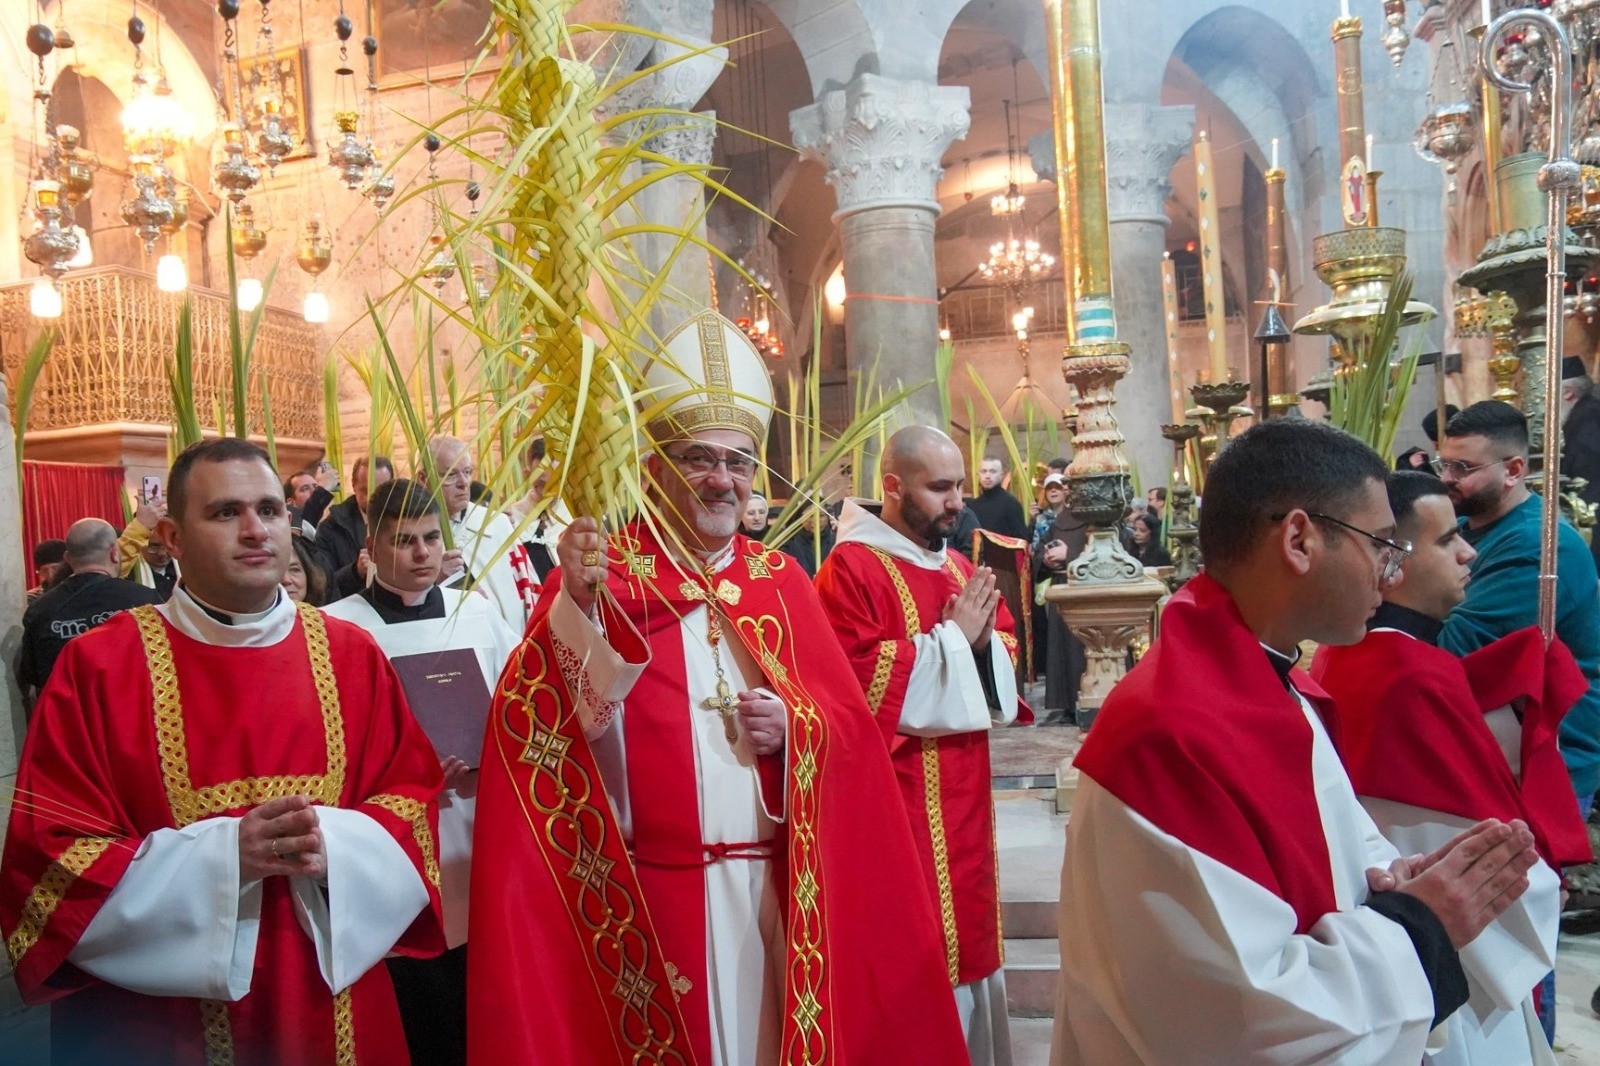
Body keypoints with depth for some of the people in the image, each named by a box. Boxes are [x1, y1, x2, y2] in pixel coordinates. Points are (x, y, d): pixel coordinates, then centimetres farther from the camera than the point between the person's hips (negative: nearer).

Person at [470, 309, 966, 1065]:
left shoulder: (780, 582, 8)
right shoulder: (598, 574, -4)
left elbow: (852, 724, 7)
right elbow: (538, 722, -18)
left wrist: (794, 723, -13)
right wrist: (577, 608, -34)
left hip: (772, 891, 4)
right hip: (650, 897, -3)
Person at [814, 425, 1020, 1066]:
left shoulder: (959, 568, 12)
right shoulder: (850, 569, -14)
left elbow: (1003, 657, 15)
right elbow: (860, 680, -23)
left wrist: (984, 639, -8)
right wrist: (951, 638, -17)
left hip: (962, 794, 8)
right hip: (897, 800, -8)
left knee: (964, 932, 18)